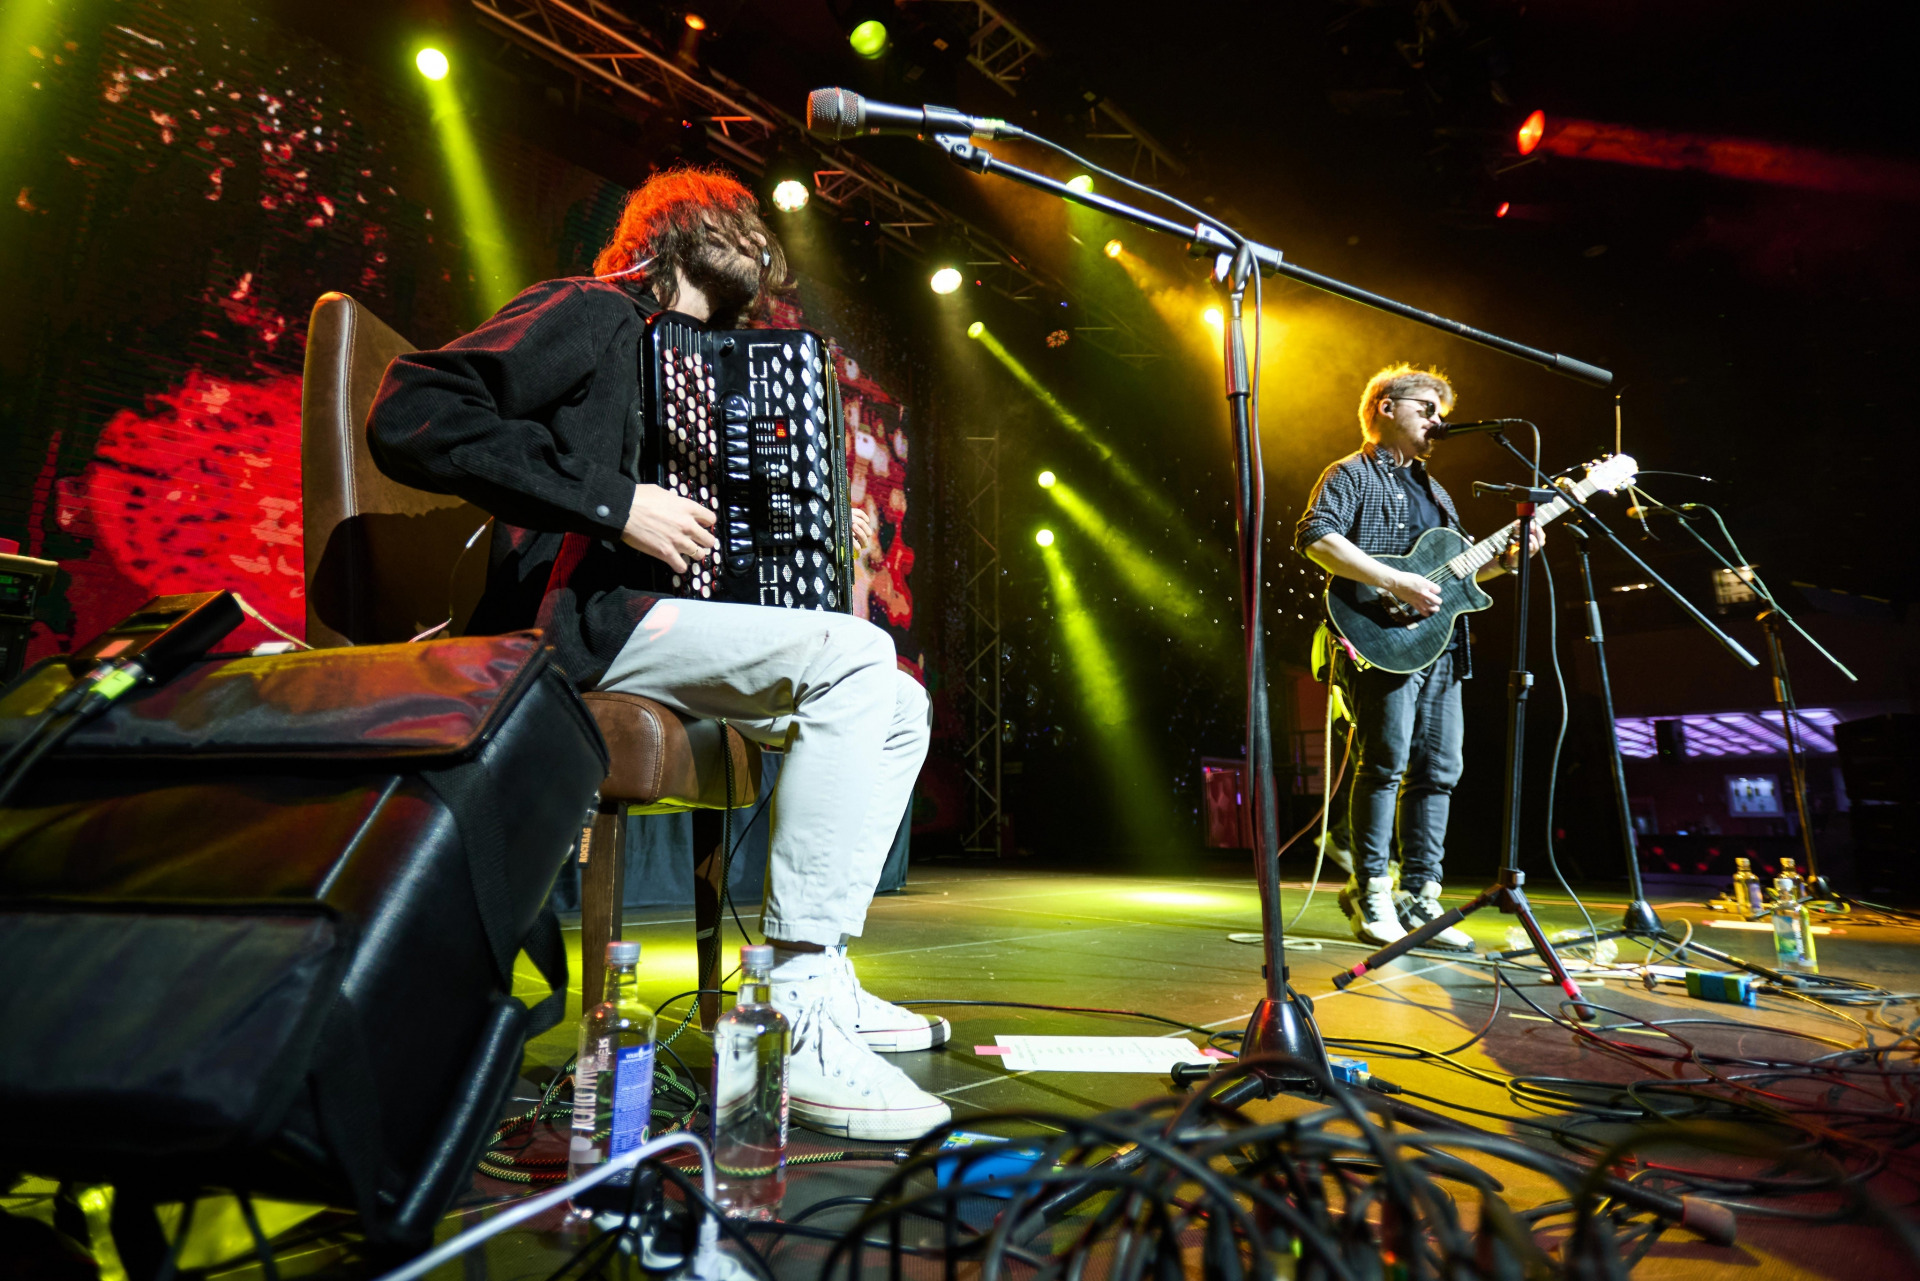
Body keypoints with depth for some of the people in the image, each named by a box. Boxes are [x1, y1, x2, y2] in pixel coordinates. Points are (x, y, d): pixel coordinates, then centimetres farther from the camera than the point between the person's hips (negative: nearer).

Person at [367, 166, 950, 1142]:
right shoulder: (591, 314, -1)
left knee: (897, 704, 6)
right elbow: (408, 416, -16)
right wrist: (612, 502, -22)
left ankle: (817, 982, 5)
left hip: (619, 611, 10)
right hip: (560, 618, -9)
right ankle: (799, 1022, -27)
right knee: (855, 658, -27)